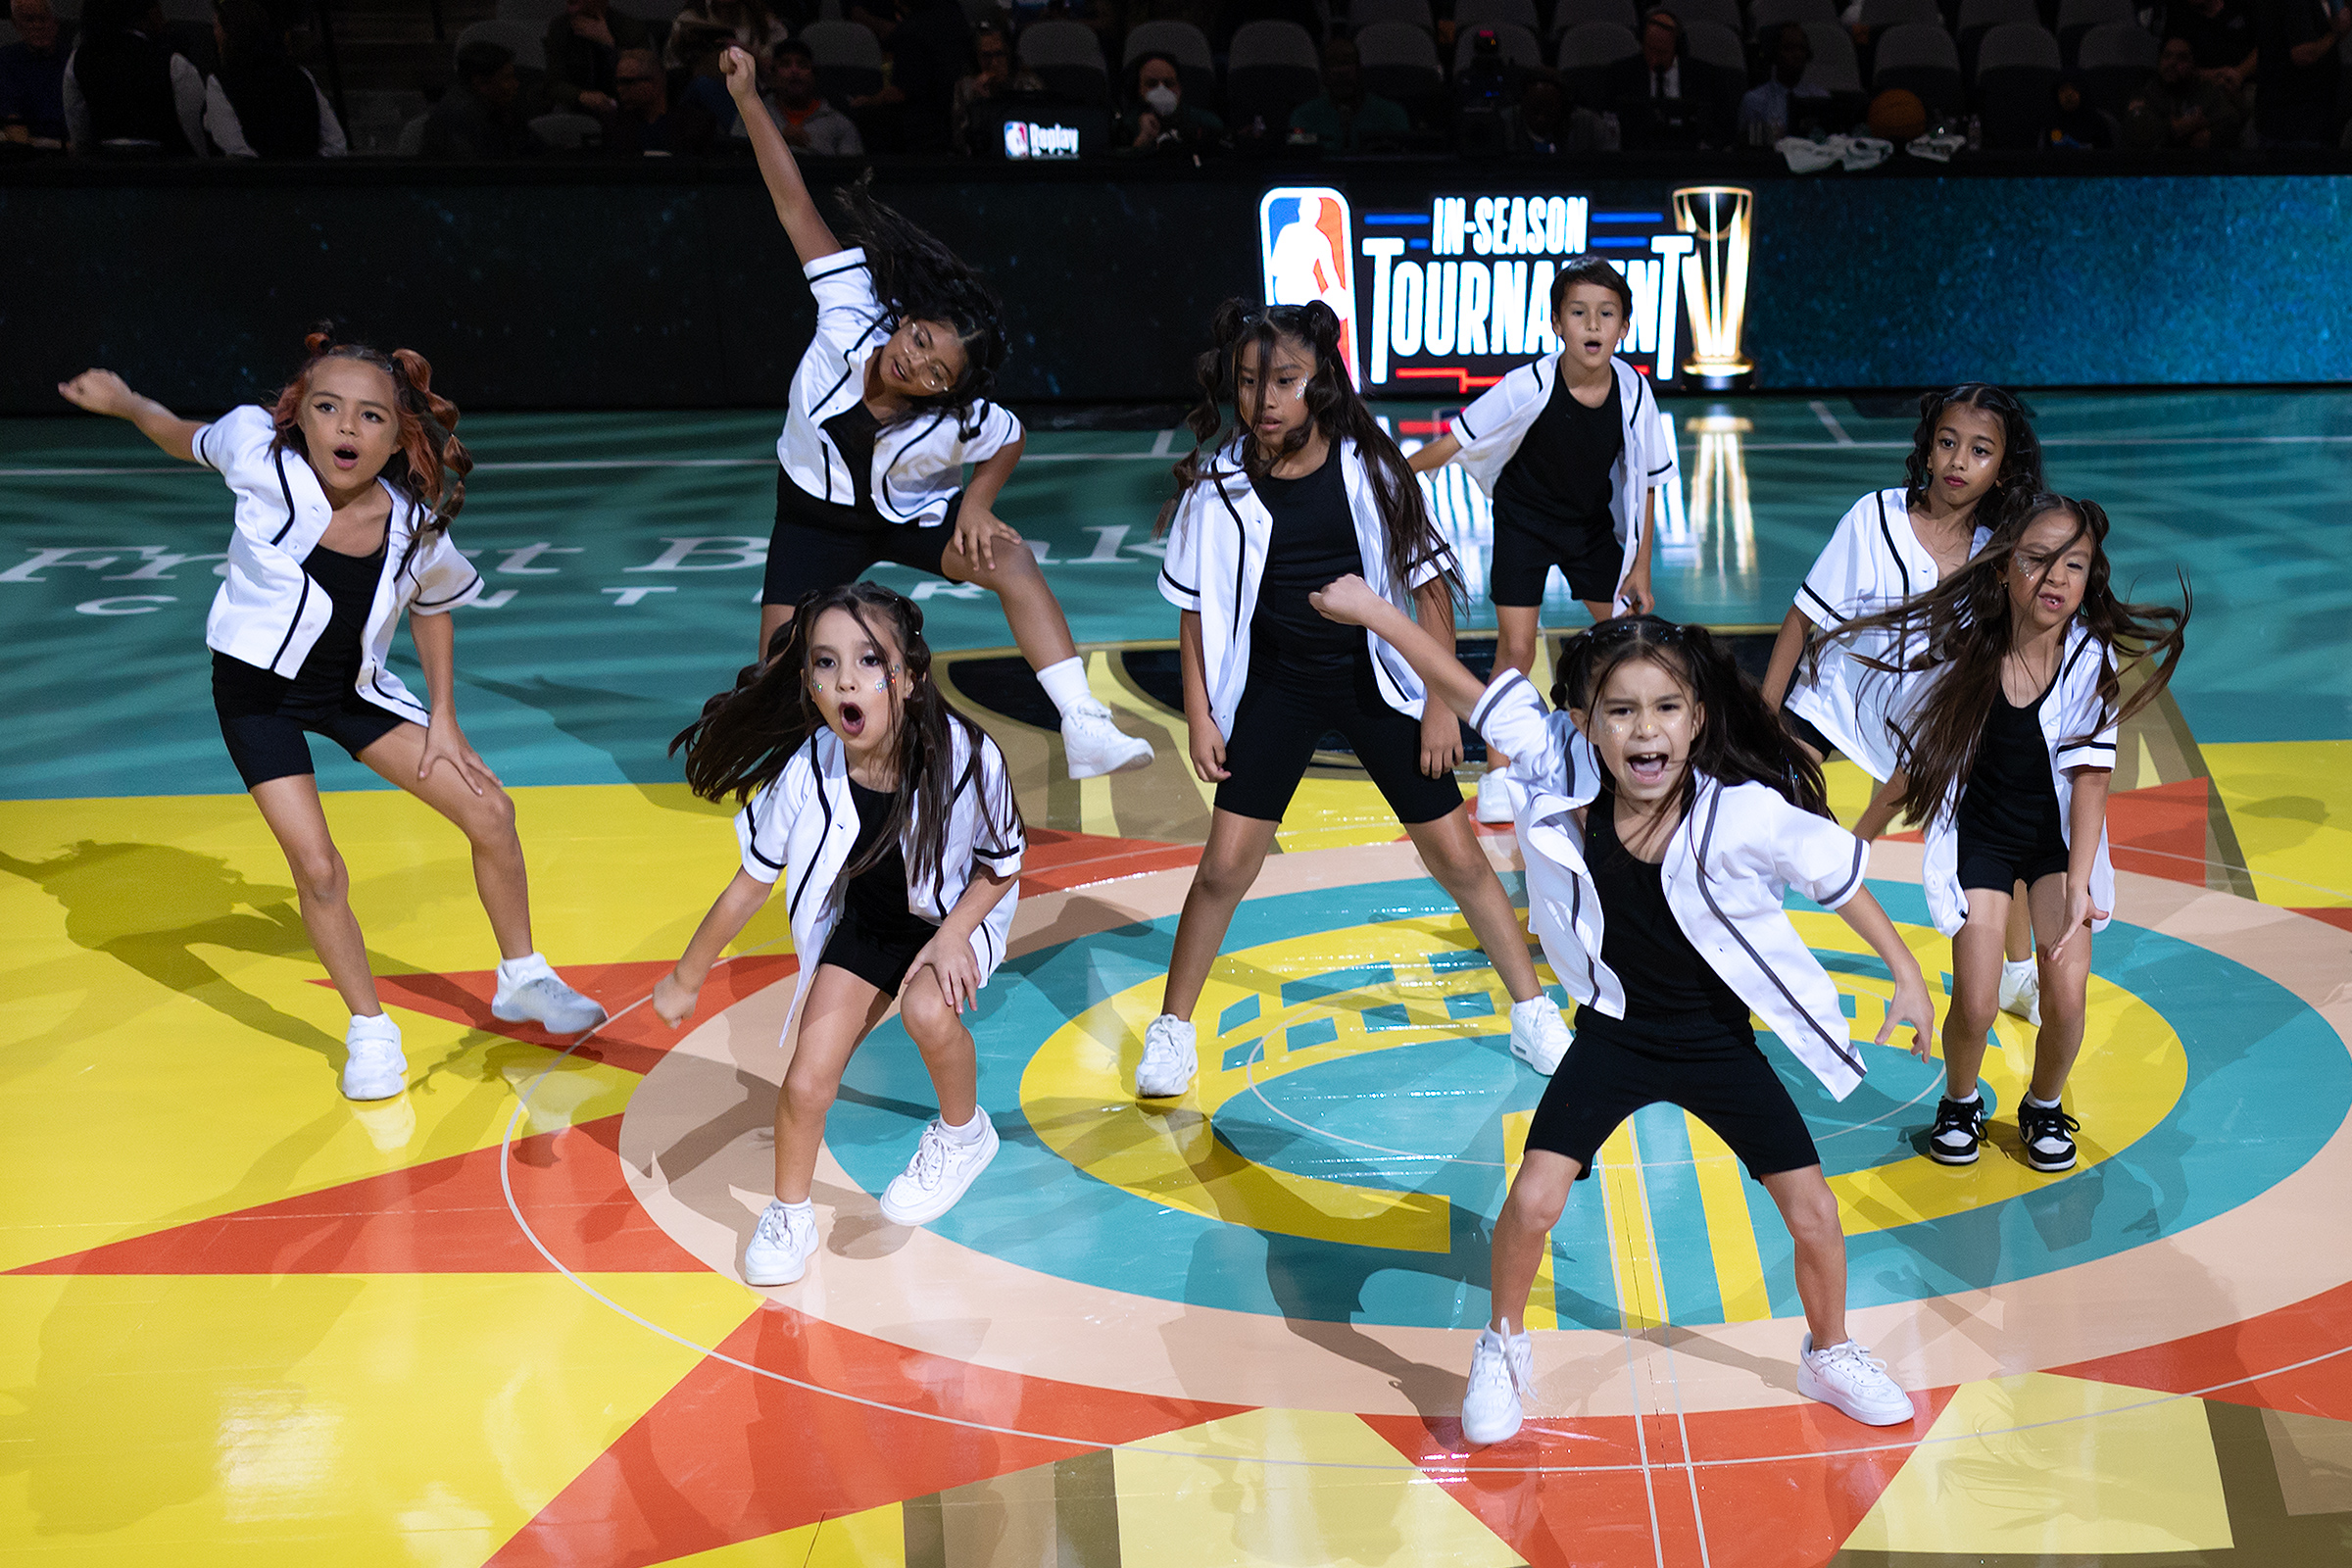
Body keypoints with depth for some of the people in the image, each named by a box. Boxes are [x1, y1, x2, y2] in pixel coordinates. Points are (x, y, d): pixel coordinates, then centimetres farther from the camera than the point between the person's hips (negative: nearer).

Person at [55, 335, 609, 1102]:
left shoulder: (417, 528, -18)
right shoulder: (259, 451, -24)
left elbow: (432, 607, 4)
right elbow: (193, 441, 2)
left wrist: (443, 717, 3)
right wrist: (124, 402, 9)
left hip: (356, 689, 3)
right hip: (257, 687, -2)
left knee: (490, 813, -1)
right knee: (316, 867, -13)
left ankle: (522, 981, 23)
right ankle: (371, 1032, 12)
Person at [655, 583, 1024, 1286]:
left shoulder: (967, 756, -31)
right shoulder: (806, 773, -28)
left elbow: (1002, 865, -10)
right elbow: (750, 885, -11)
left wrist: (953, 935, -24)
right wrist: (685, 981, -1)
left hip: (958, 915, -1)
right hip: (860, 924, 1)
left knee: (928, 1008, -31)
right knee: (805, 1084, -9)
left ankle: (963, 1133, 1)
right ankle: (789, 1214, 20)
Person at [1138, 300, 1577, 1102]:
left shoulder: (1366, 465, -13)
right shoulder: (1219, 479, -10)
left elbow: (1428, 579, -5)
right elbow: (1196, 604, 0)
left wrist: (1444, 699, -6)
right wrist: (1200, 714, -1)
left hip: (1373, 679, 0)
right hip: (1275, 688, 0)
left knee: (1457, 855, 3)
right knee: (1226, 862, -5)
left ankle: (1533, 1013, 20)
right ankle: (1172, 1028, 14)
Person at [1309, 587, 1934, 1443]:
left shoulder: (1746, 814, -25)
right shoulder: (1562, 776, -21)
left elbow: (1837, 874, -10)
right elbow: (1471, 692, -12)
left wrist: (1908, 977, -3)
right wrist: (1373, 611, -15)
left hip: (1718, 1043, 0)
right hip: (1614, 1036, 1)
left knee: (1814, 1215, 3)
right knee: (1532, 1201, -11)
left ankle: (1829, 1355, 34)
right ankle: (1503, 1350, 18)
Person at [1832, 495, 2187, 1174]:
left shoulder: (2094, 661, -22)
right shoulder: (1964, 640, -20)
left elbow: (2091, 777, -24)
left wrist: (2078, 885, -32)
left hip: (2060, 837, 0)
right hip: (1979, 834, 0)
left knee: (2066, 997, -11)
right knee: (1974, 1006, -7)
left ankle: (2044, 1109, 21)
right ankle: (1960, 1104, 25)